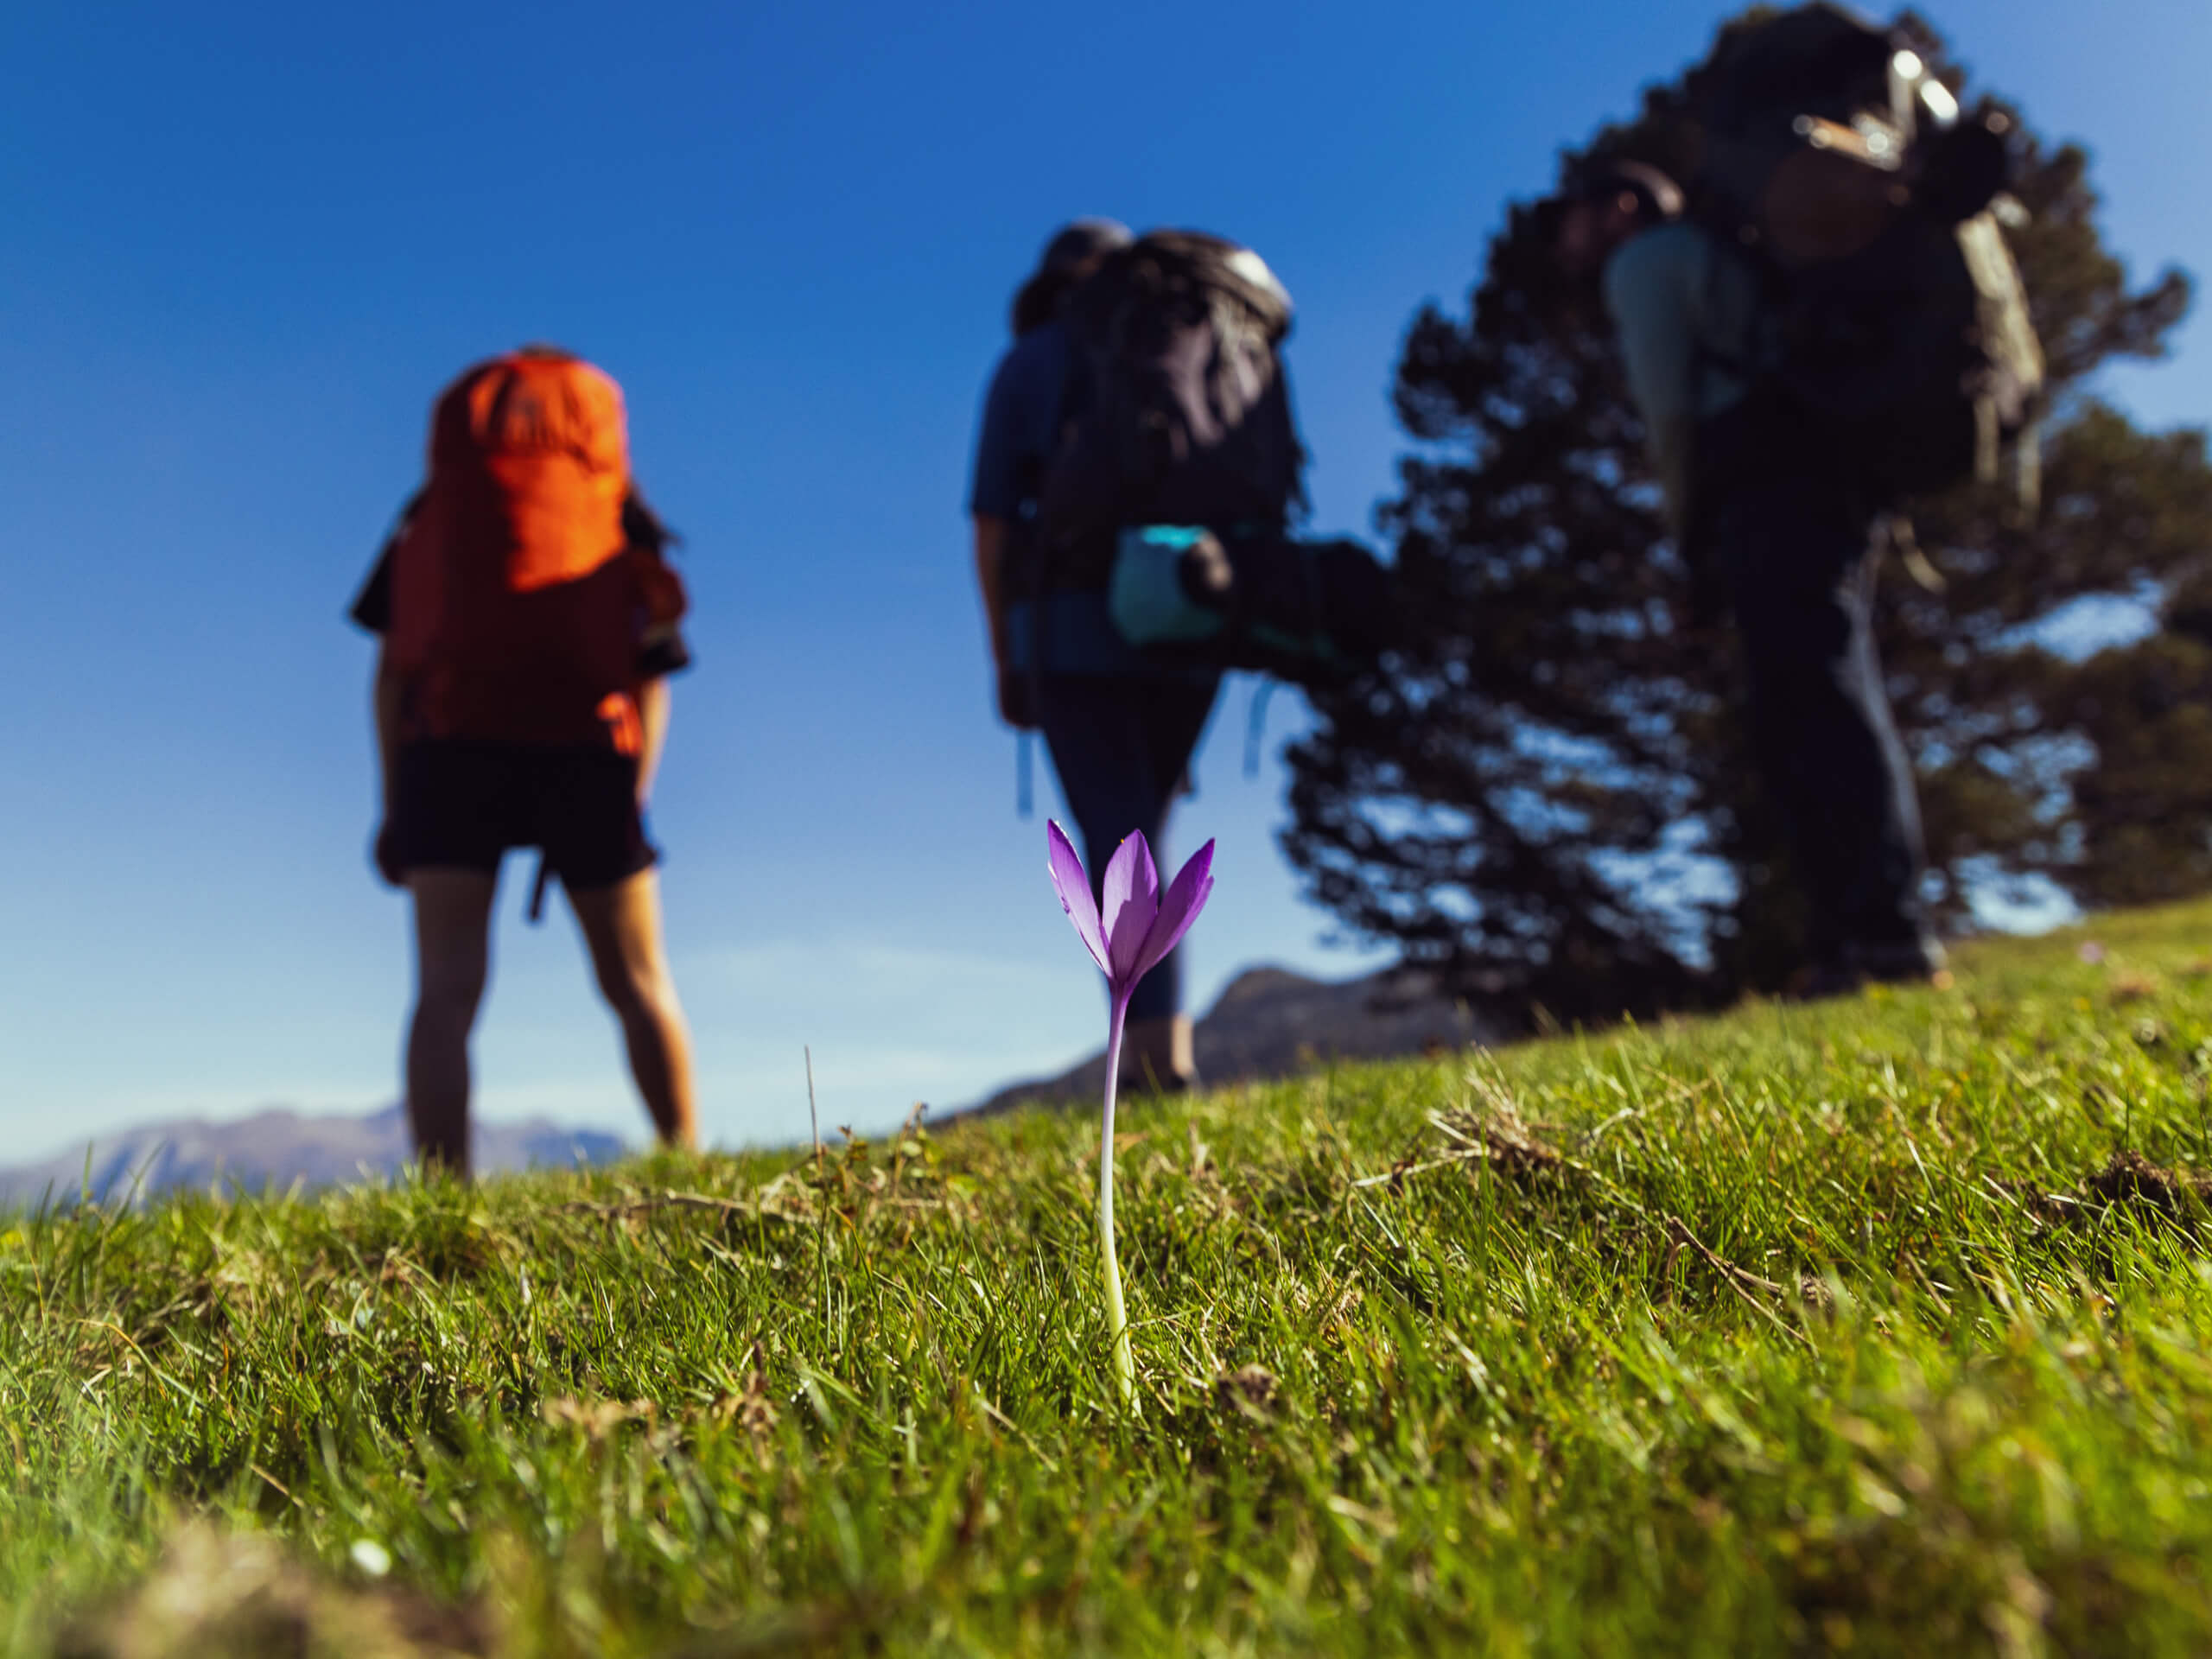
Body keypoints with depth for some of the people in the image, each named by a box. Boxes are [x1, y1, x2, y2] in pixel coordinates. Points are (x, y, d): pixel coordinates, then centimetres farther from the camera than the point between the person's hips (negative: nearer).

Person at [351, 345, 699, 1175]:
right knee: (638, 984, 8)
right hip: (584, 734, 0)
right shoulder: (621, 518, 23)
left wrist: (395, 804, 11)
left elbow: (390, 669, 13)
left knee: (447, 988, -3)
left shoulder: (430, 515, 23)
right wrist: (633, 803, 11)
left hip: (451, 737, 1)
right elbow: (652, 675, 12)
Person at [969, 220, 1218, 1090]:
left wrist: (1005, 662, 6)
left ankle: (1156, 1036, -20)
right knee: (1145, 822, 18)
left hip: (1076, 625, -3)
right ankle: (1155, 1028, 13)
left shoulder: (1027, 365, 9)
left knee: (1117, 831, -5)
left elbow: (992, 522, 2)